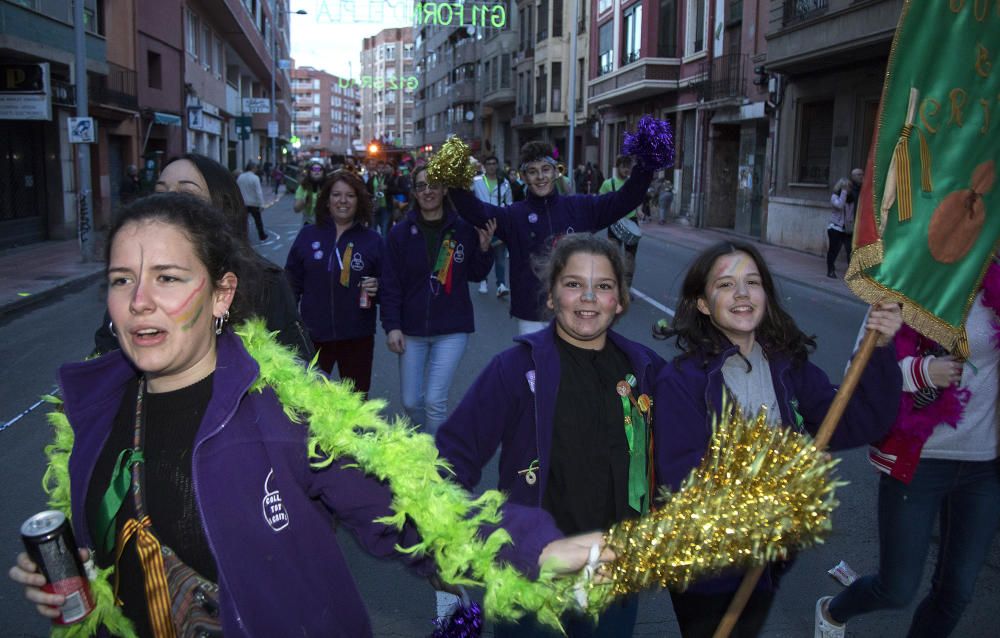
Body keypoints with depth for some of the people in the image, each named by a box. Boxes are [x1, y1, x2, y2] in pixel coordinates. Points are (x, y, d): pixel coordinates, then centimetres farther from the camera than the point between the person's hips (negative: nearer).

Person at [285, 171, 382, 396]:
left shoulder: (373, 240, 1)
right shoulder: (307, 236, 3)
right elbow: (292, 283, 6)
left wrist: (377, 289, -17)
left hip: (357, 336, 0)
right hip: (313, 335, 0)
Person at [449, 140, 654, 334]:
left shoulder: (580, 207, 4)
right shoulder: (514, 215, 1)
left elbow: (624, 199, -2)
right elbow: (474, 210, -13)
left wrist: (645, 167, -16)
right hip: (532, 316, -1)